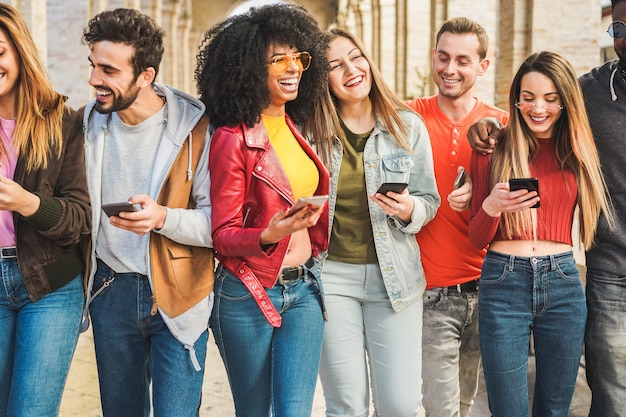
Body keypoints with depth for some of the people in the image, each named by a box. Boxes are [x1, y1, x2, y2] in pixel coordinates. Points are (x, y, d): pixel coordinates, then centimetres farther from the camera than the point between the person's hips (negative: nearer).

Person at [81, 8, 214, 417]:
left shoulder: (194, 127, -12)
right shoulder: (89, 123, 0)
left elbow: (218, 221, -12)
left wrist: (164, 218, -28)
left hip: (177, 295, -4)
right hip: (110, 290, 4)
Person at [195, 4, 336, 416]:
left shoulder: (300, 128, 6)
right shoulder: (233, 139, -12)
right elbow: (223, 235, -12)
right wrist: (268, 235, -29)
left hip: (304, 288, 5)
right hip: (249, 293, -4)